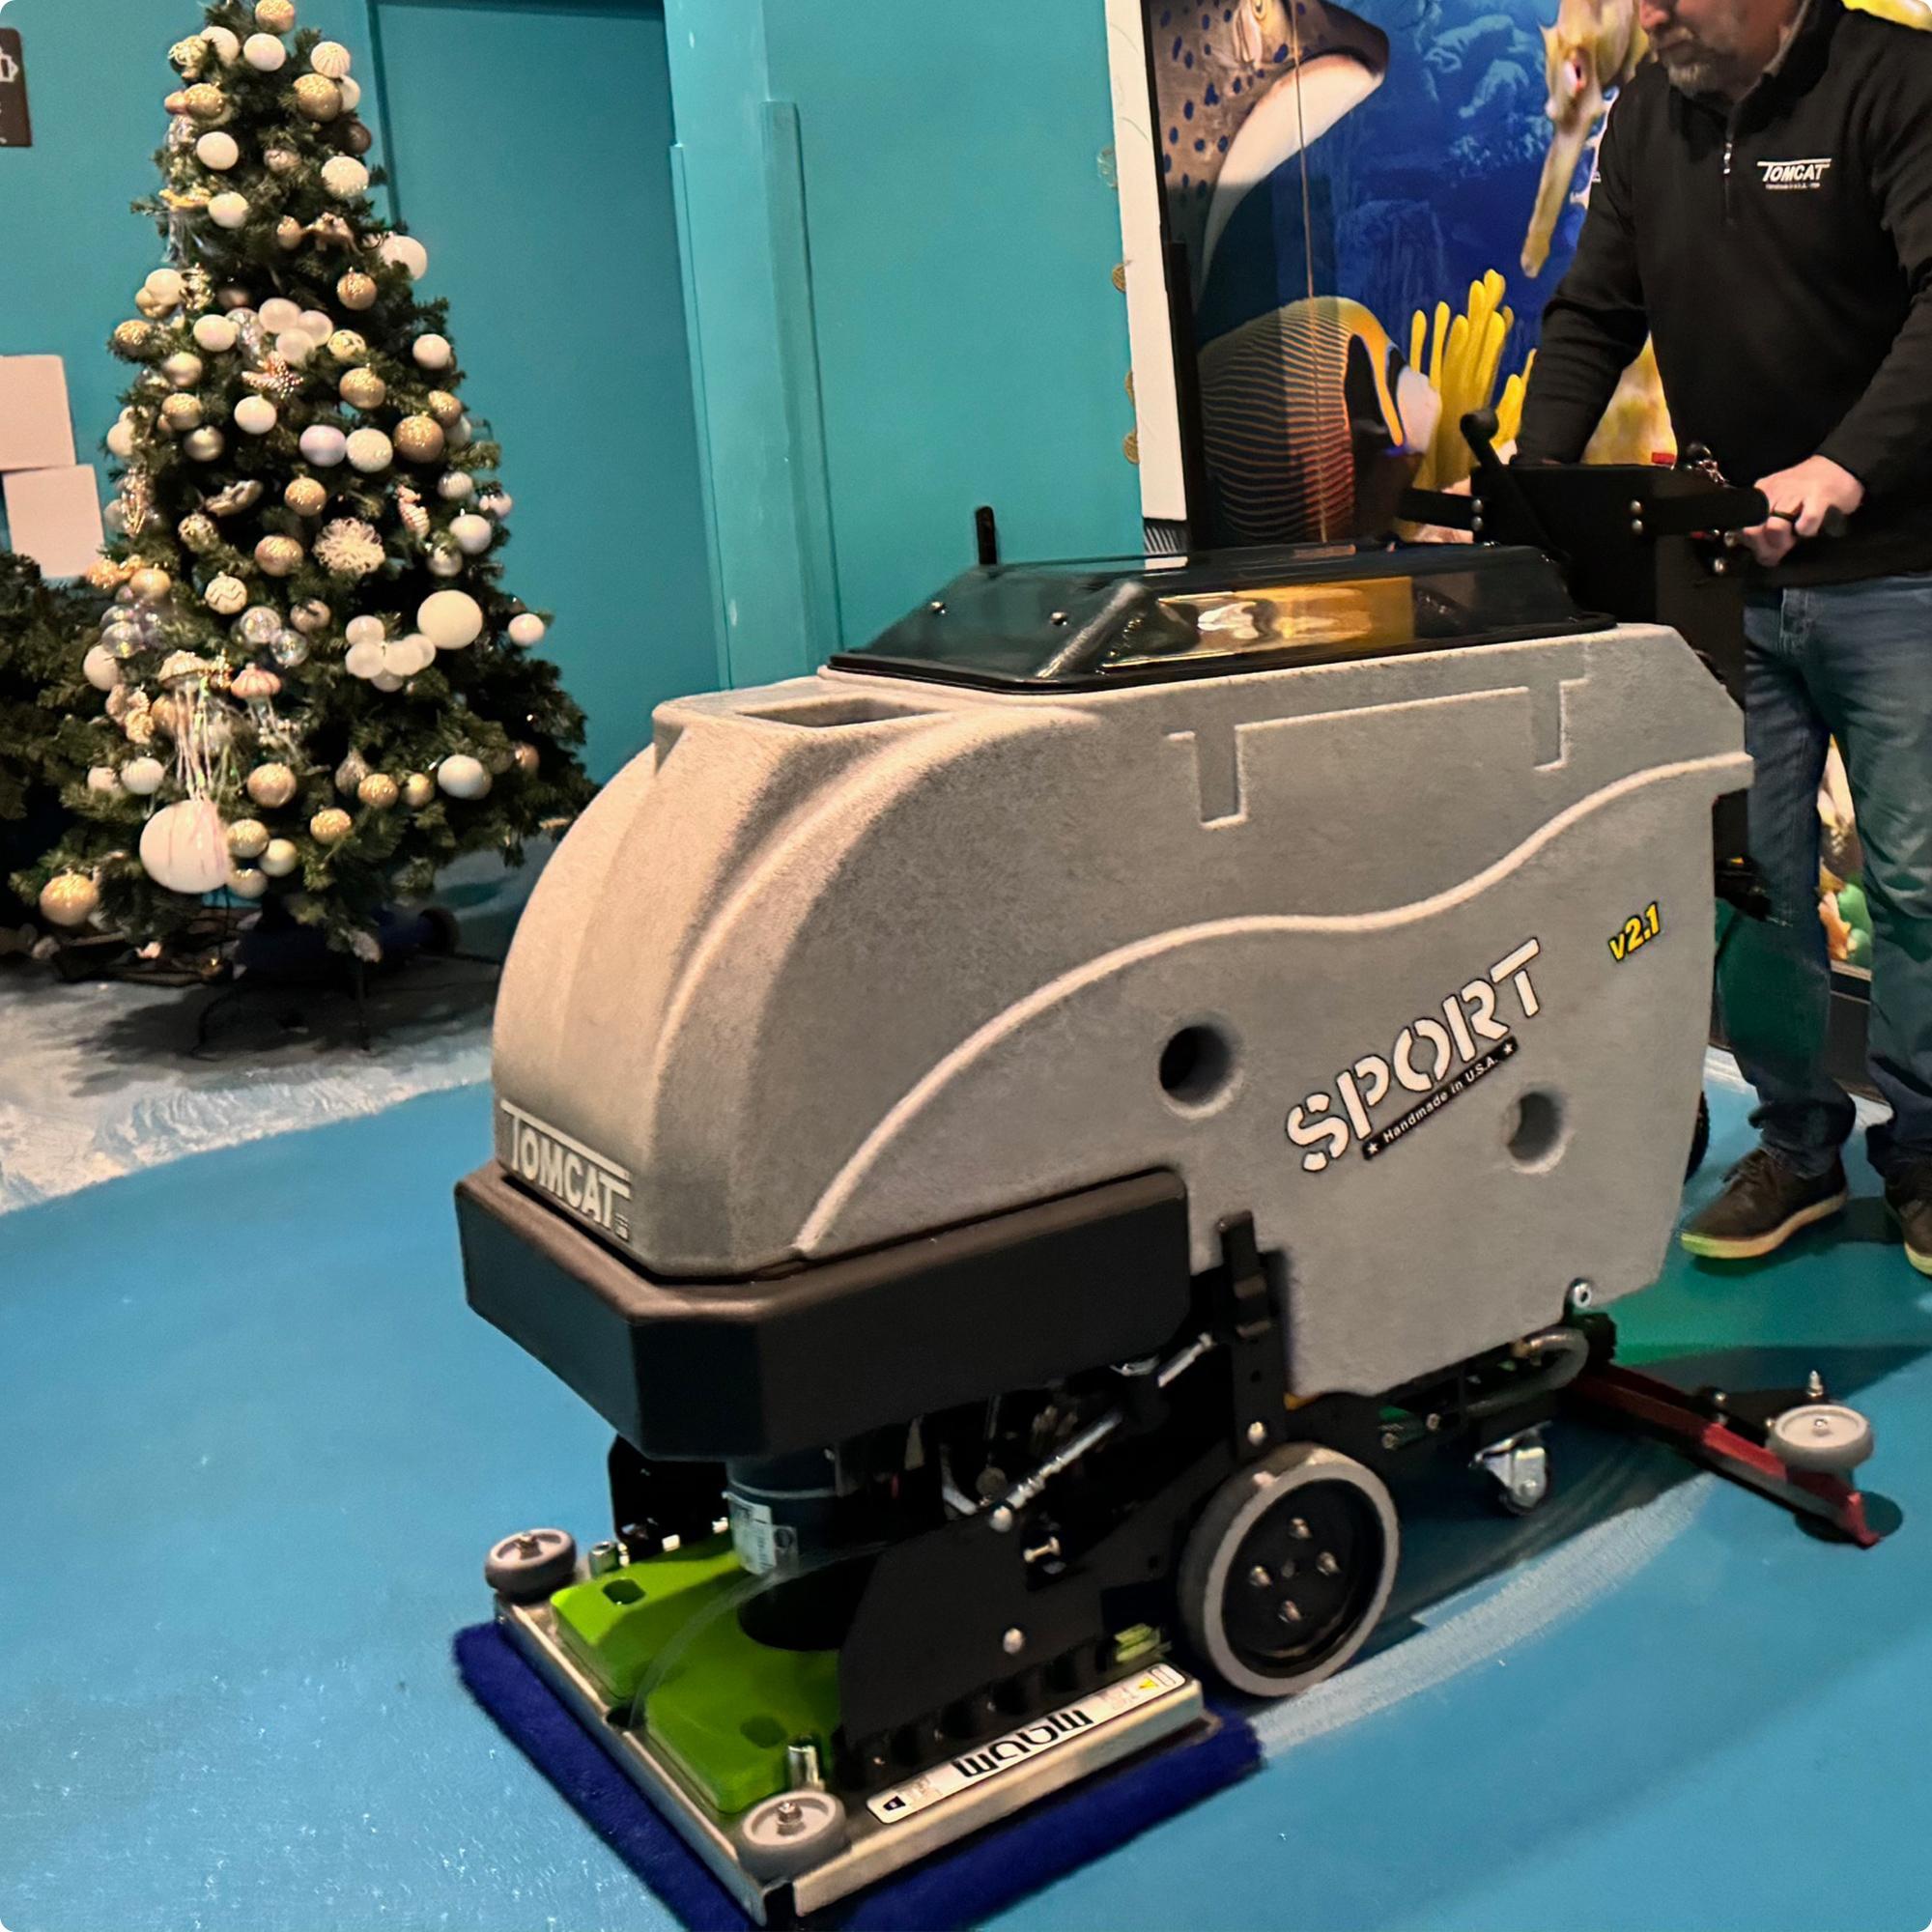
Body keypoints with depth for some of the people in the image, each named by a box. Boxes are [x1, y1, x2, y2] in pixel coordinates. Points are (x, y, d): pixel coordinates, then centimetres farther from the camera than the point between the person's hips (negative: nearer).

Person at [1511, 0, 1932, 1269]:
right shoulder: (1649, 116, 11)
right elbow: (1593, 317, 11)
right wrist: (1537, 480, -4)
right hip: (1730, 575, 5)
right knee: (1749, 875, 4)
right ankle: (1797, 1143, 19)